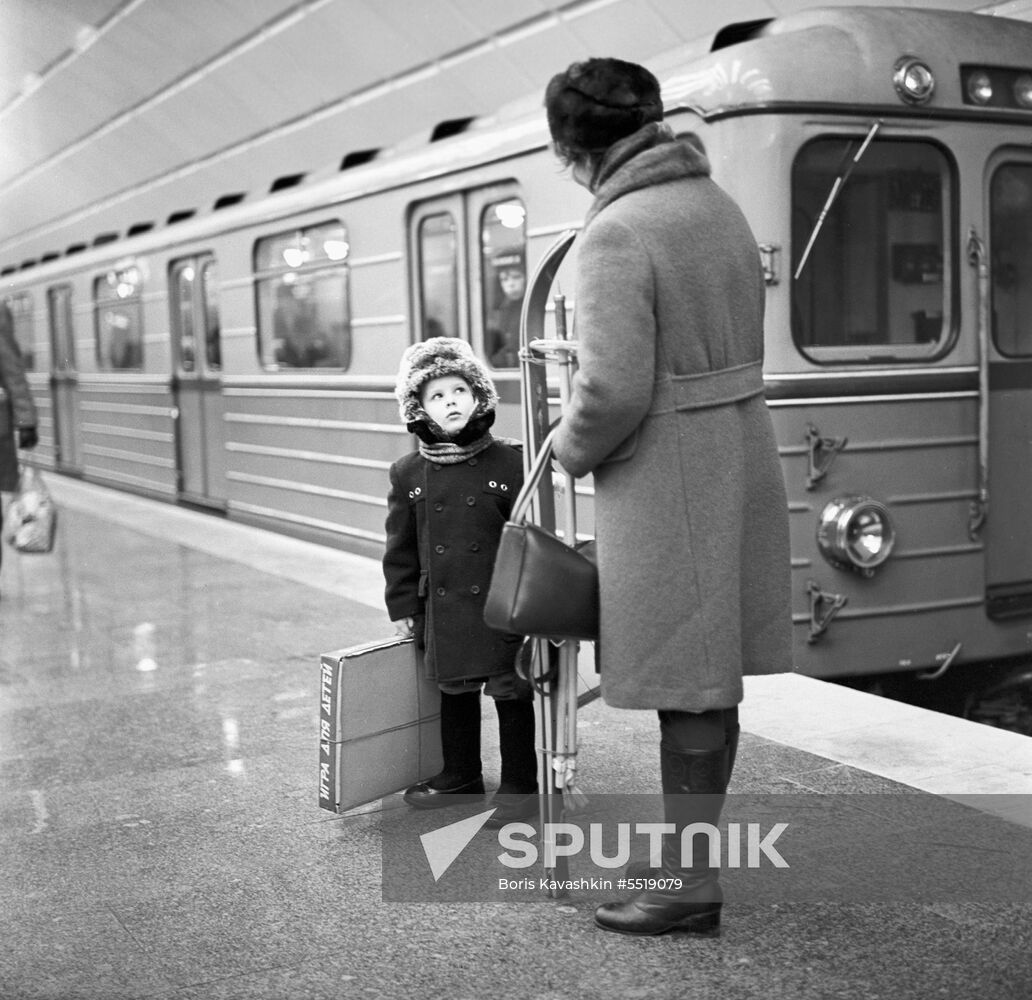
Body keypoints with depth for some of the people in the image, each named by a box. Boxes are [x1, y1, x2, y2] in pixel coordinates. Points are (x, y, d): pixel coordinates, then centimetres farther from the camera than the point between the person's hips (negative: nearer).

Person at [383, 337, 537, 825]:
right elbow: (401, 545, 9)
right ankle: (460, 775, 34)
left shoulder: (509, 463, -7)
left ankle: (520, 785, 16)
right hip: (442, 607, 4)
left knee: (511, 692, 3)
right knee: (453, 690, 17)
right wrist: (403, 604, 7)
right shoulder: (408, 474, 3)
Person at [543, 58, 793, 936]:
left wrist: (571, 450, -4)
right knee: (715, 681, 16)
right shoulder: (719, 206, 9)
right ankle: (695, 849, 31)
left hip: (669, 476, -8)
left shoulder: (616, 234, -17)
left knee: (687, 690, 1)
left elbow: (614, 389, -24)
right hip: (739, 455, 8)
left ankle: (690, 887, 13)